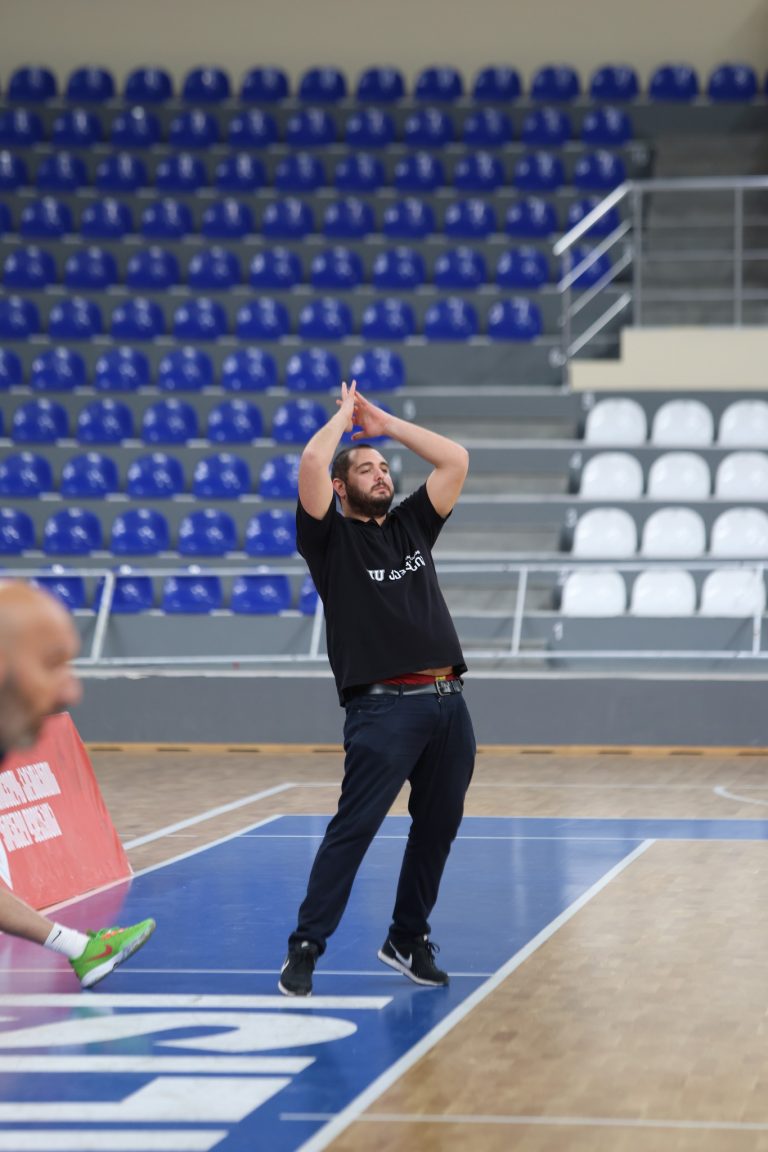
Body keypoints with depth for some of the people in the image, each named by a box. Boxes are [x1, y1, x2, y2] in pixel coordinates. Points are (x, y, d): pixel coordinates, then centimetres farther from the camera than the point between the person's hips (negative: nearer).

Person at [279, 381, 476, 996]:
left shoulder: (412, 525, 20)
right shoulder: (332, 537, 5)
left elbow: (456, 459, 17)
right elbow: (312, 463, -9)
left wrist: (385, 422, 19)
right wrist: (345, 415, 9)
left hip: (448, 702, 6)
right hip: (383, 707, -6)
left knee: (438, 828, 9)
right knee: (354, 827, -11)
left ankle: (409, 939, 23)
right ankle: (306, 948, -6)